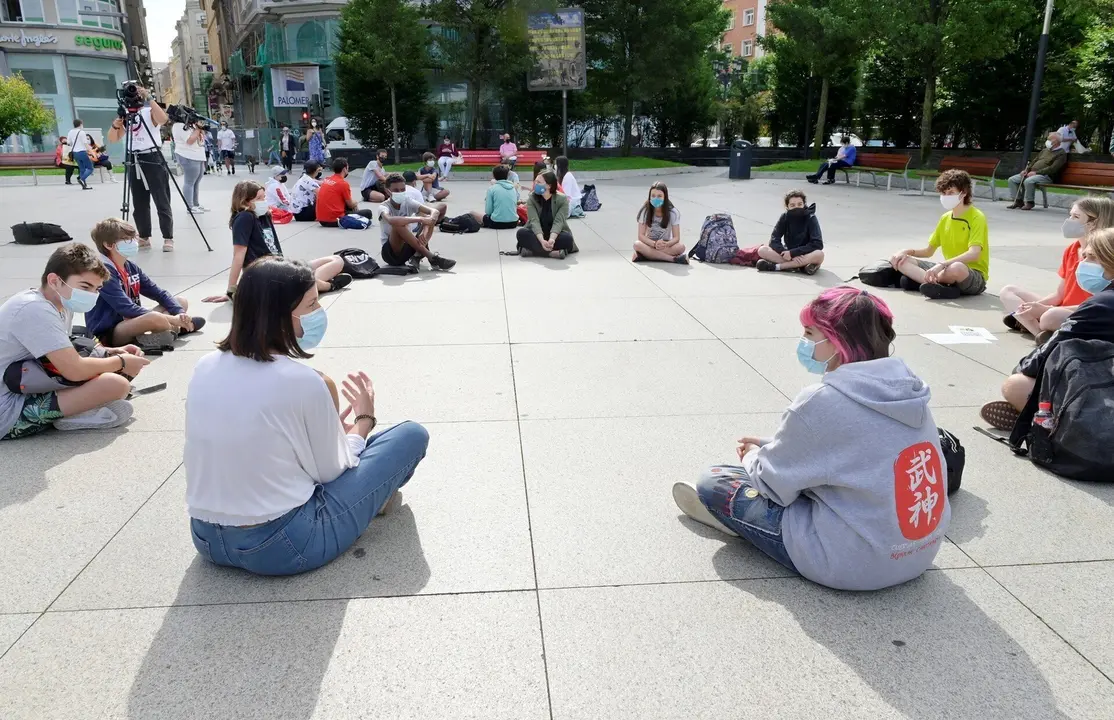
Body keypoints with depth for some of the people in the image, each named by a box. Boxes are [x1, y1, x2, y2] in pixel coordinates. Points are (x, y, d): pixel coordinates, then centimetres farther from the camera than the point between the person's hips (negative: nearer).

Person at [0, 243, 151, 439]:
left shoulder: (60, 304, 8)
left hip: (24, 392, 11)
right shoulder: (36, 310, -22)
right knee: (116, 384, -25)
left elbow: (68, 356, 20)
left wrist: (110, 352, 4)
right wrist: (120, 362, -10)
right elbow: (75, 370, -27)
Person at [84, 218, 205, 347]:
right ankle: (176, 328, -7)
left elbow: (159, 293, 7)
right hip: (107, 335, -9)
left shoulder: (131, 267, 8)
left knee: (181, 302, 9)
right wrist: (171, 319, -25)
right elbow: (127, 309, -25)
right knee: (155, 318, -37)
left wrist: (180, 314, -12)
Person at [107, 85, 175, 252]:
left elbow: (163, 119, -28)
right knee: (139, 204, 9)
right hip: (134, 162, 6)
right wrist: (116, 125, -10)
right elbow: (113, 139, 9)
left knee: (162, 202, -5)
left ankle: (168, 239, -1)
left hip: (153, 160, -6)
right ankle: (144, 238, 18)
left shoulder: (150, 112, -4)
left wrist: (149, 98, -29)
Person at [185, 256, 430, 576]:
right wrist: (364, 418, 10)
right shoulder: (303, 381, -19)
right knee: (412, 436, 5)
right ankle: (372, 496, 28)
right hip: (282, 547, -7)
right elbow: (333, 471, -7)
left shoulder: (205, 367, 0)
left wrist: (331, 427, 18)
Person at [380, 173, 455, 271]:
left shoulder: (407, 202, -2)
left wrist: (425, 232, -33)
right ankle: (431, 256, -31)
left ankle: (418, 256, -19)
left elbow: (435, 211, -15)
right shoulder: (384, 207, -14)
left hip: (408, 247, 5)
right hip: (391, 253, -5)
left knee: (428, 217, -7)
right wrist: (420, 219, -40)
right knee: (398, 225, -34)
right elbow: (391, 220, -40)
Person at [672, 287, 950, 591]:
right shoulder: (907, 389, 1)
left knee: (713, 483, 3)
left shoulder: (823, 401, -22)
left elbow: (774, 481, -9)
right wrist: (772, 448, 16)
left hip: (852, 562, -8)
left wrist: (753, 458, 13)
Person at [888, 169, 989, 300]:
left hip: (974, 276, -7)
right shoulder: (945, 218, 13)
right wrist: (907, 252, -2)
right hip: (948, 269, 7)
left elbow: (974, 254, -25)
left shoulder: (977, 217, -10)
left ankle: (919, 279, -22)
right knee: (899, 259, -9)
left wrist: (942, 265, -36)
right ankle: (942, 285, -29)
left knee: (957, 267, -45)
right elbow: (929, 251, 18)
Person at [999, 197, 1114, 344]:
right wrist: (1035, 305, -11)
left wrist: (1045, 310, -22)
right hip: (1062, 309, 9)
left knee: (1050, 317, -42)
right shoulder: (1070, 250, 9)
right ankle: (1040, 332, -16)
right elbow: (1059, 294, 10)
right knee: (1007, 291, 4)